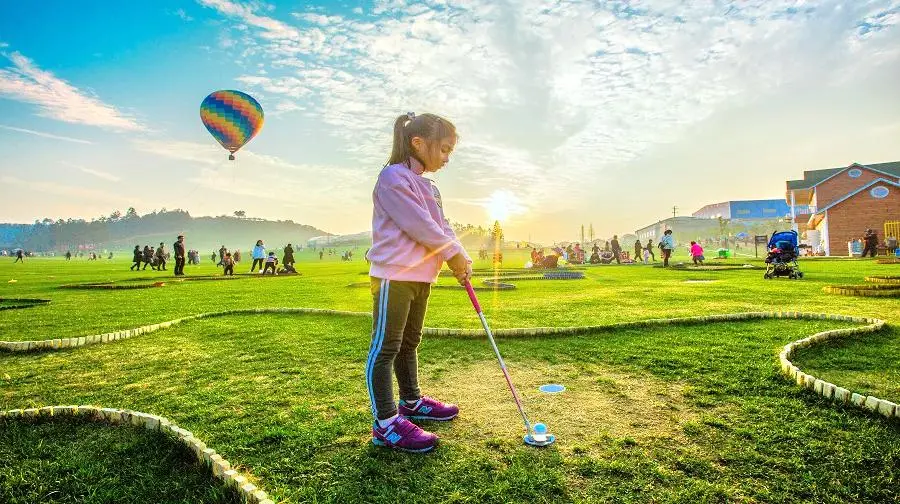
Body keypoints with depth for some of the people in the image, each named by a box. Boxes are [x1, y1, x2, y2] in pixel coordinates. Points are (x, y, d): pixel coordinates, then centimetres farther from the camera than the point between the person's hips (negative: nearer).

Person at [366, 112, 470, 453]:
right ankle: (386, 424, 1)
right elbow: (419, 225, -18)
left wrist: (461, 258, -4)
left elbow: (442, 226, 12)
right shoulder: (393, 177, -11)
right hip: (394, 275, -10)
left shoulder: (429, 188, 19)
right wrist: (453, 253, -11)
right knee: (386, 347, -4)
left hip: (421, 276, 10)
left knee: (409, 342, 20)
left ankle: (411, 402, 35)